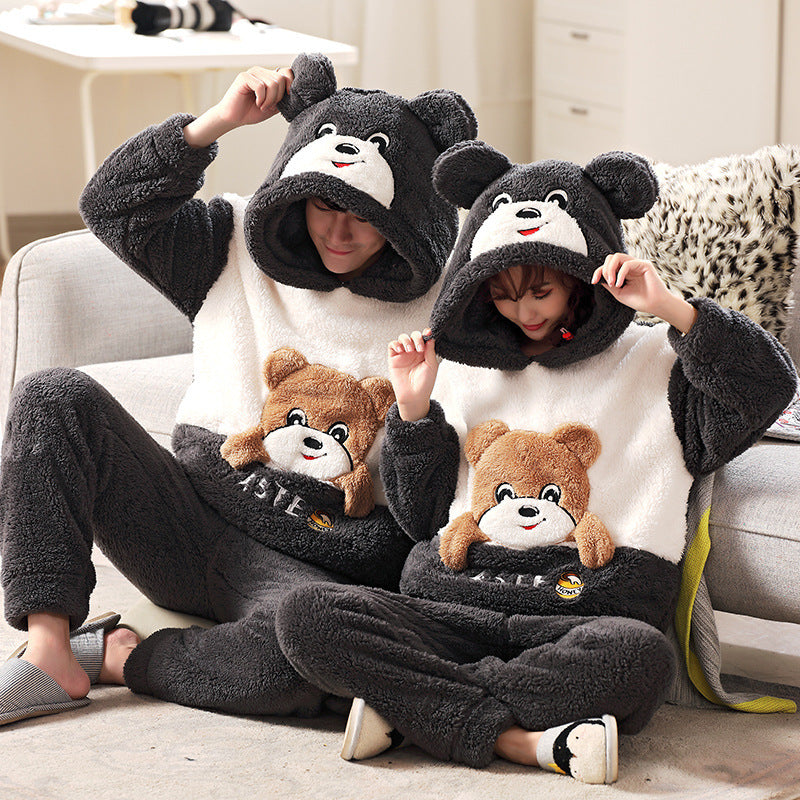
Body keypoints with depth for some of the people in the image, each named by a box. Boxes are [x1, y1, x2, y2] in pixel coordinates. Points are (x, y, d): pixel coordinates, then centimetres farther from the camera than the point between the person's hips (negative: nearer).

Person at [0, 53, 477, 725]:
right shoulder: (238, 247, 9)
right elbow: (114, 207, 1)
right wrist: (218, 121, -4)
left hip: (311, 564, -4)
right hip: (188, 519, 4)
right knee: (56, 398, -18)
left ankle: (116, 655, -13)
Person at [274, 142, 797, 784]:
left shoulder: (657, 363, 12)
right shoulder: (459, 368, 20)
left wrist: (672, 309, -11)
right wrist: (413, 410, 7)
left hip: (585, 614, -2)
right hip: (451, 605, 3)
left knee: (641, 655, -39)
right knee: (307, 615, -24)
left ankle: (409, 706, -25)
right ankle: (523, 739, -28)